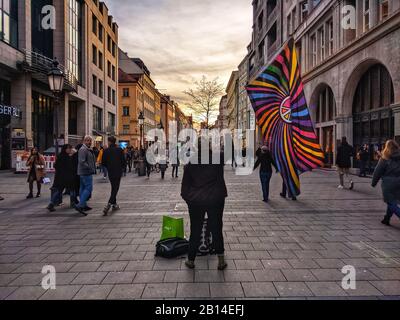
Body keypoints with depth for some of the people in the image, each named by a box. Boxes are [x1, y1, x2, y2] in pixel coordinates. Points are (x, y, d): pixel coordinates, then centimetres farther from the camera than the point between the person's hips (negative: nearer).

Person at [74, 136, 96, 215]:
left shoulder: (88, 150, 20)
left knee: (83, 188, 13)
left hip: (83, 173, 11)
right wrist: (89, 167, -18)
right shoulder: (83, 149, -14)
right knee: (88, 188, -13)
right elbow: (82, 162, -23)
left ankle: (84, 205, 21)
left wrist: (93, 168, 14)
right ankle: (80, 206, -15)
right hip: (86, 173, -11)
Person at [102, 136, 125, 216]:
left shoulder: (106, 151, -4)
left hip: (110, 172, 3)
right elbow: (124, 161, -6)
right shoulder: (120, 150, -6)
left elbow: (103, 163, -1)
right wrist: (122, 168, 13)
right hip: (118, 172, -2)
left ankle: (114, 204, 25)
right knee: (115, 189, -1)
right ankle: (109, 205, -16)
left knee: (113, 188, 18)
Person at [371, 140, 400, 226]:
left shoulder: (385, 159, -8)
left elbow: (377, 172, -5)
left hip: (389, 184, -5)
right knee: (393, 202, 16)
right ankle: (387, 219, 25)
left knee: (391, 203, 2)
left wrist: (374, 182, 5)